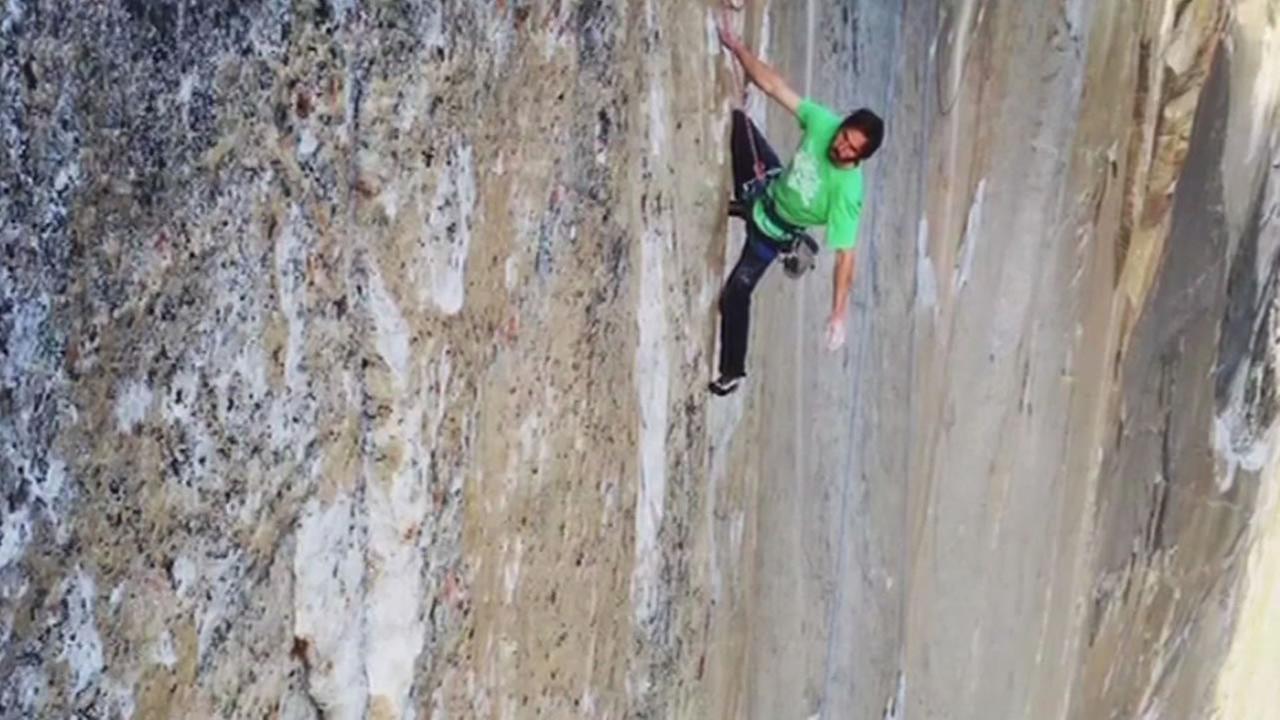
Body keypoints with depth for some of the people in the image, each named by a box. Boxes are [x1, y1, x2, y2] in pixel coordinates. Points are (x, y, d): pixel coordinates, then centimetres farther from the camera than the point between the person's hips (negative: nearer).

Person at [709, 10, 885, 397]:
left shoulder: (847, 191, -39)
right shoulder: (822, 122, -26)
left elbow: (845, 255, -37)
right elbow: (773, 85, -20)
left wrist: (838, 315, -37)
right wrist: (735, 45, -25)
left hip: (773, 229, -6)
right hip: (768, 187, 6)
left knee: (734, 293, -3)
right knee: (737, 120, 4)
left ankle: (732, 372, 20)